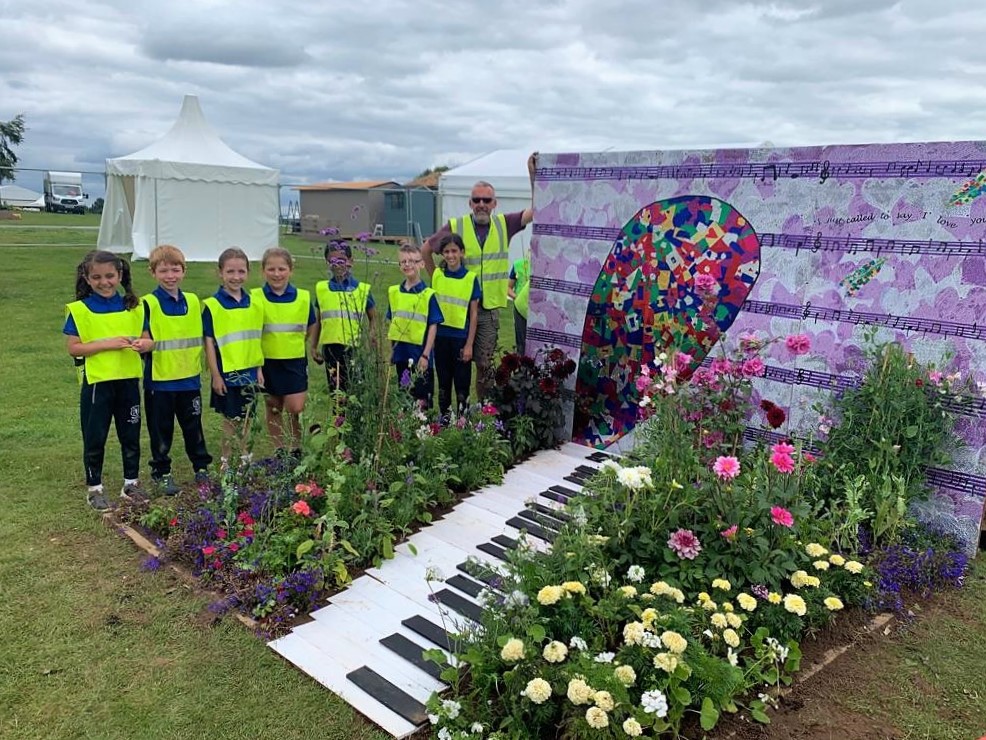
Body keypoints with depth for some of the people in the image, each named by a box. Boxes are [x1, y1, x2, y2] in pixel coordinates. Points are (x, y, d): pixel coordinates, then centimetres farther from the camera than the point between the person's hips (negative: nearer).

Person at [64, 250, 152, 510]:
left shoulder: (134, 307, 4)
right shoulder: (79, 310, -6)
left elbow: (148, 340, 6)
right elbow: (73, 348, -10)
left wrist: (143, 344, -17)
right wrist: (107, 344, -20)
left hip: (128, 381, 3)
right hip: (96, 383, -3)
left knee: (131, 435, 13)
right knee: (95, 438, 8)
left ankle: (131, 484, 28)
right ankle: (94, 488, 22)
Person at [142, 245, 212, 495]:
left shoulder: (193, 301, 6)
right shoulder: (148, 304, -8)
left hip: (190, 378, 4)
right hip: (159, 380, -3)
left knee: (193, 426, 14)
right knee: (161, 430, 8)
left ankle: (202, 467, 28)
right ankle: (161, 473, 22)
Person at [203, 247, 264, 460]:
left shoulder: (254, 304, 4)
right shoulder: (212, 305, -10)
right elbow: (209, 343, -9)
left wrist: (259, 368, 8)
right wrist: (215, 375, -11)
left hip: (249, 371, 4)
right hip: (227, 372, -4)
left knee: (246, 418, 15)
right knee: (231, 419, 6)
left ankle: (245, 458, 29)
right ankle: (226, 461, 20)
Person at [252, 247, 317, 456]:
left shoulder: (303, 297, -2)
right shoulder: (255, 298, -6)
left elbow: (312, 326, 13)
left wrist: (299, 343, 5)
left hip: (295, 360, 0)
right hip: (268, 361, 0)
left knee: (296, 408, -6)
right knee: (273, 409, 12)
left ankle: (296, 447, 17)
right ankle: (280, 450, 26)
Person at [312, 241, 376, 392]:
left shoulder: (362, 289, 1)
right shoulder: (321, 289, 7)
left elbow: (373, 318, 9)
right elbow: (318, 321, 14)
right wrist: (314, 346, 13)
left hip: (354, 347, -2)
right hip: (330, 347, 2)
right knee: (335, 388, 9)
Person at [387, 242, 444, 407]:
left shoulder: (428, 294, -9)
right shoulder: (393, 292, 6)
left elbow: (433, 326, -9)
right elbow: (393, 323, 13)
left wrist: (426, 355, -13)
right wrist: (391, 349, 11)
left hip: (420, 353, -5)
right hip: (401, 352, 5)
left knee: (422, 397, 1)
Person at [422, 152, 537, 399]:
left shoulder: (504, 224, 3)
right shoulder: (455, 226, -3)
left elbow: (535, 210, -4)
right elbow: (426, 250, 8)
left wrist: (533, 175, -12)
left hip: (489, 308, 1)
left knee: (485, 365, 8)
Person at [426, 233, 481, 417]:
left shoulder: (470, 278, -6)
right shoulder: (437, 275, 3)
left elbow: (473, 314, -5)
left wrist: (469, 345, -8)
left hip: (461, 337, -3)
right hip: (441, 335, 3)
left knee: (462, 383, 3)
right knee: (443, 381, 13)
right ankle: (444, 419, 24)